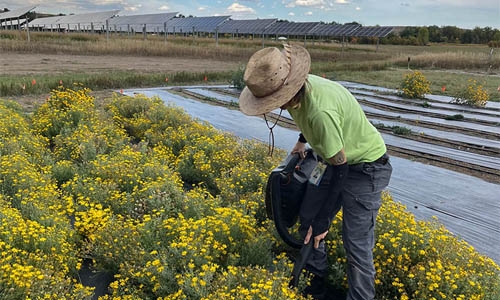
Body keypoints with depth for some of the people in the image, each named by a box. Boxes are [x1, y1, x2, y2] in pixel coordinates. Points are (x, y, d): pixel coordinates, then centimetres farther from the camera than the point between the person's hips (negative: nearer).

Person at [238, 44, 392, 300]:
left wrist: (322, 223, -20)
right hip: (335, 159, 9)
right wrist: (303, 140, 28)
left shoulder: (320, 111, -39)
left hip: (365, 167, -9)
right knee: (307, 217, 12)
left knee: (356, 244, -7)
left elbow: (339, 170, -29)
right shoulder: (297, 88, -13)